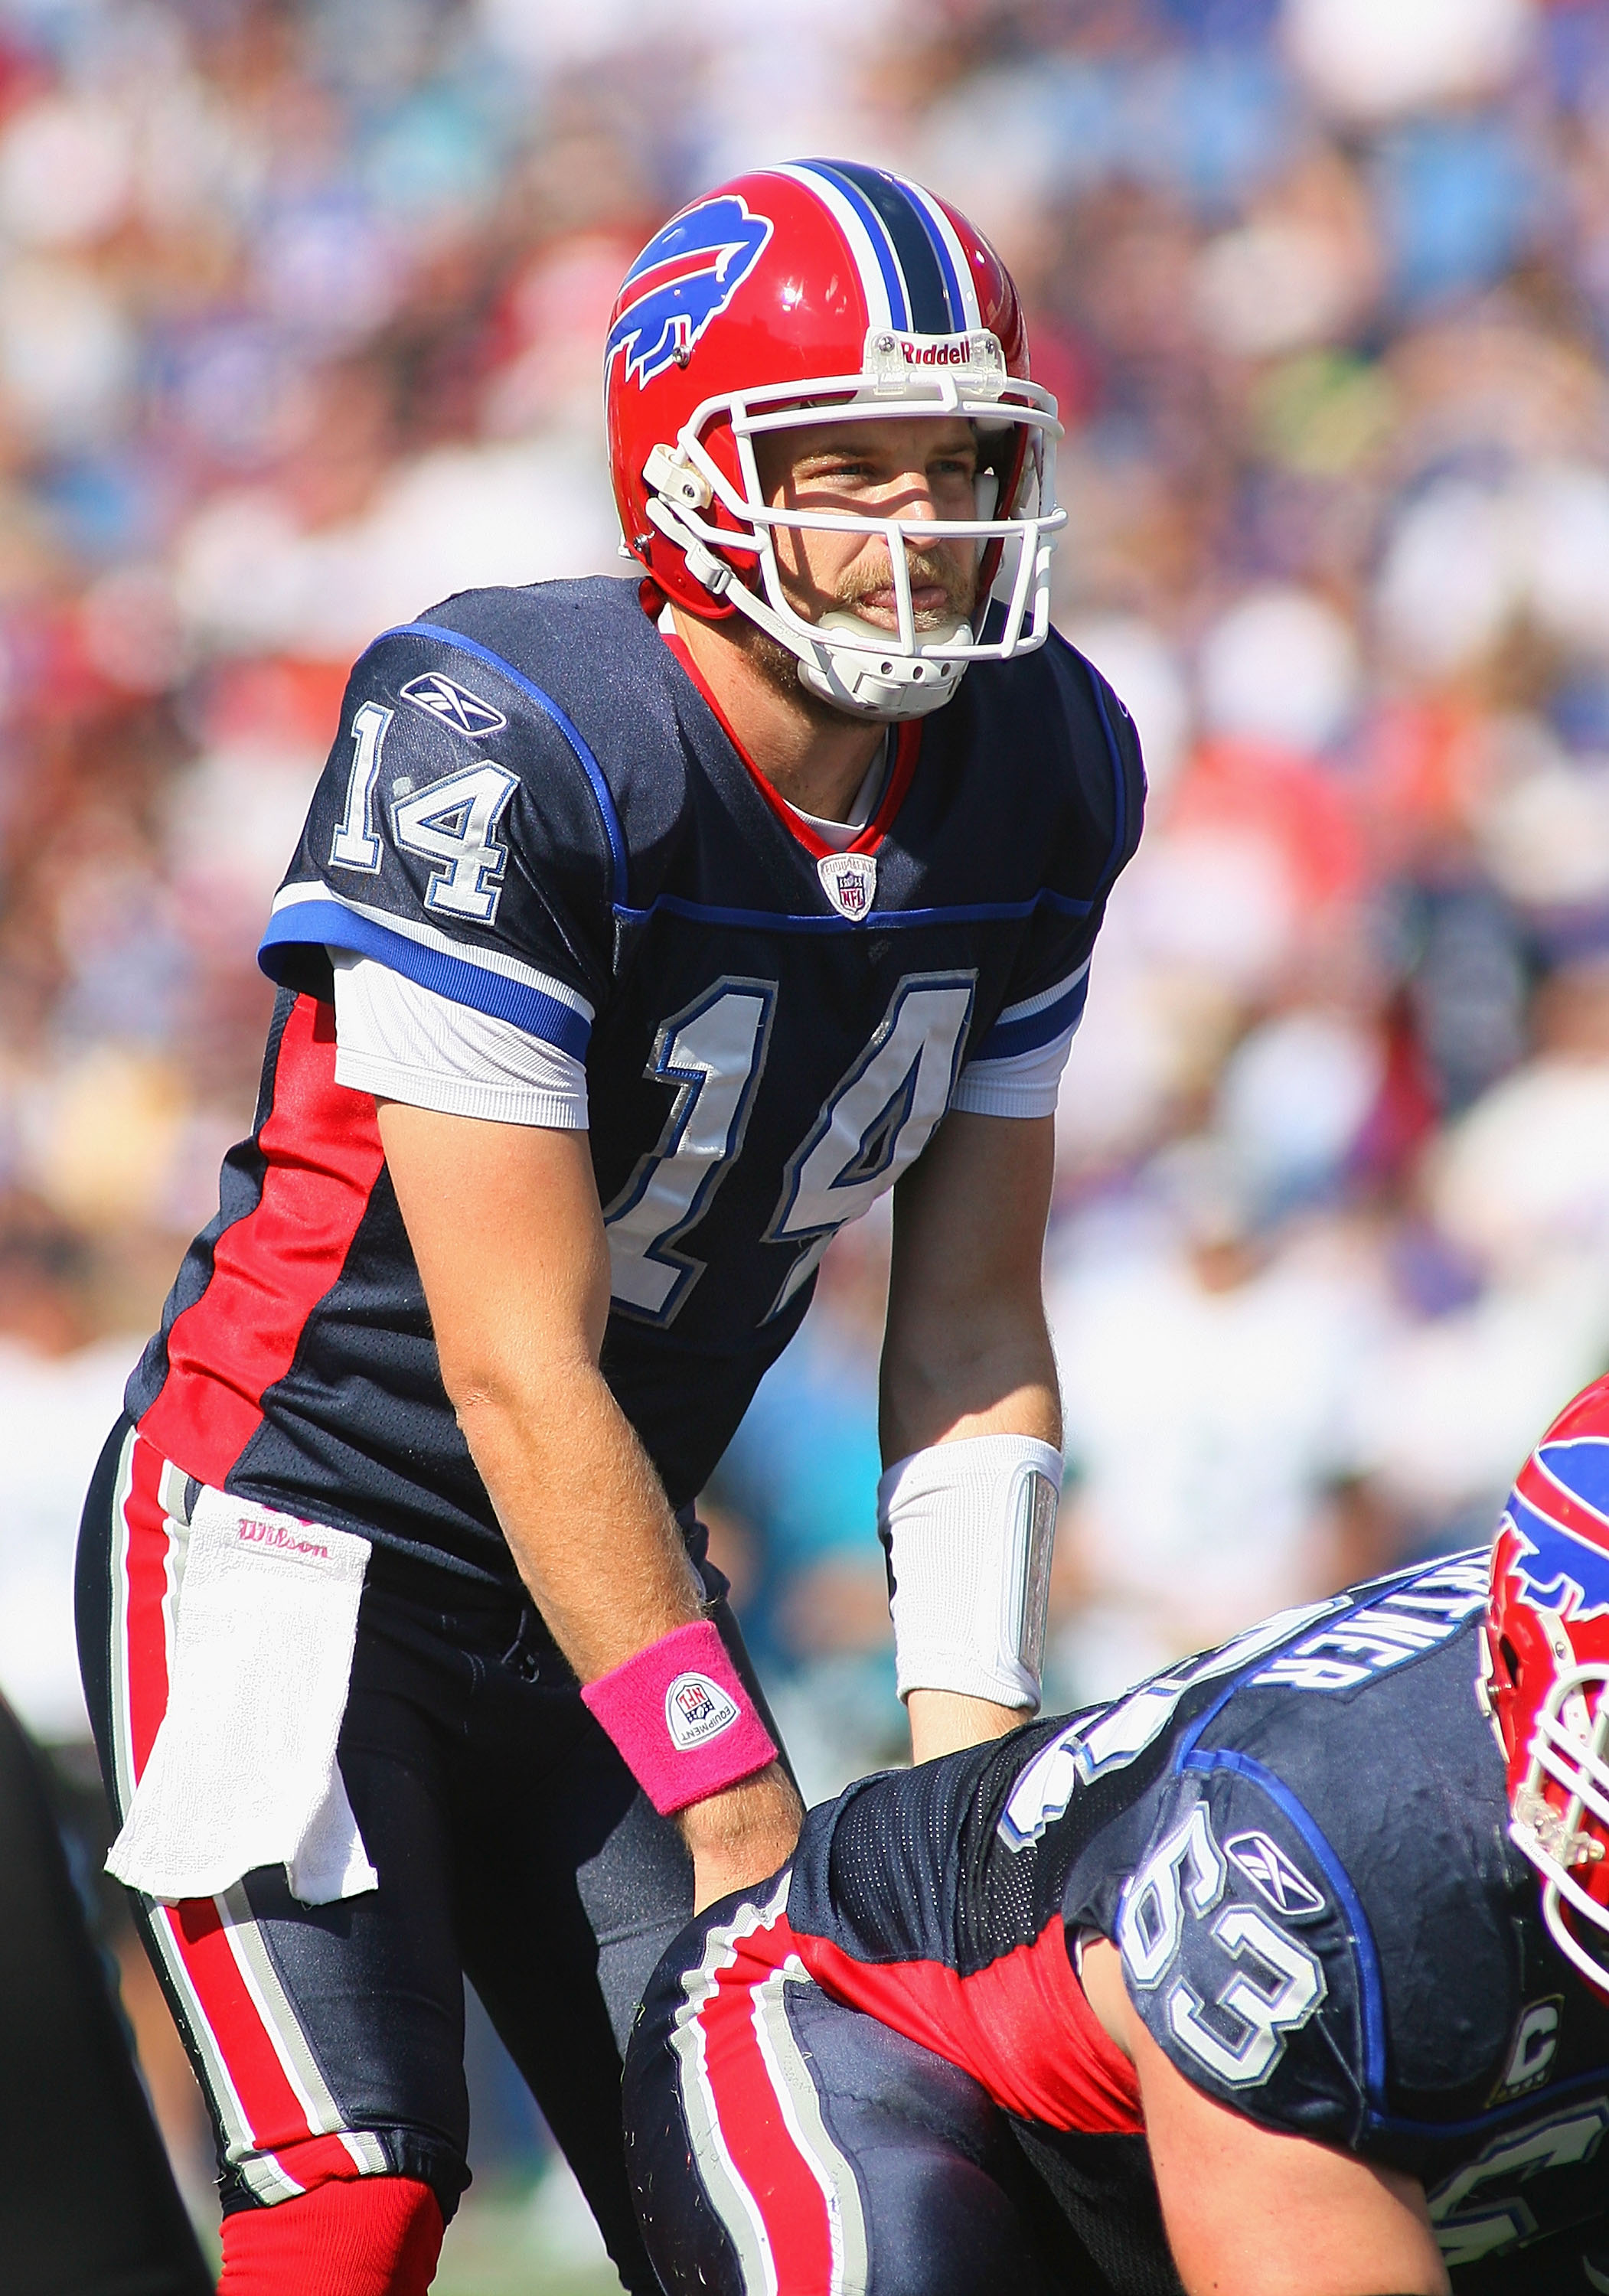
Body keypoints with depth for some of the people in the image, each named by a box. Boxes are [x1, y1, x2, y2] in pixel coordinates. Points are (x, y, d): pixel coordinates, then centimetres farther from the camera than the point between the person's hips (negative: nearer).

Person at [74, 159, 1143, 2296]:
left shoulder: (1041, 778, -3)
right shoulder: (497, 756, -24)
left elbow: (972, 1325, 3)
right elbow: (520, 1373, -23)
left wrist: (965, 1769, -7)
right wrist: (745, 1817, -21)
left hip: (596, 1573, 7)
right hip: (300, 1544, -7)